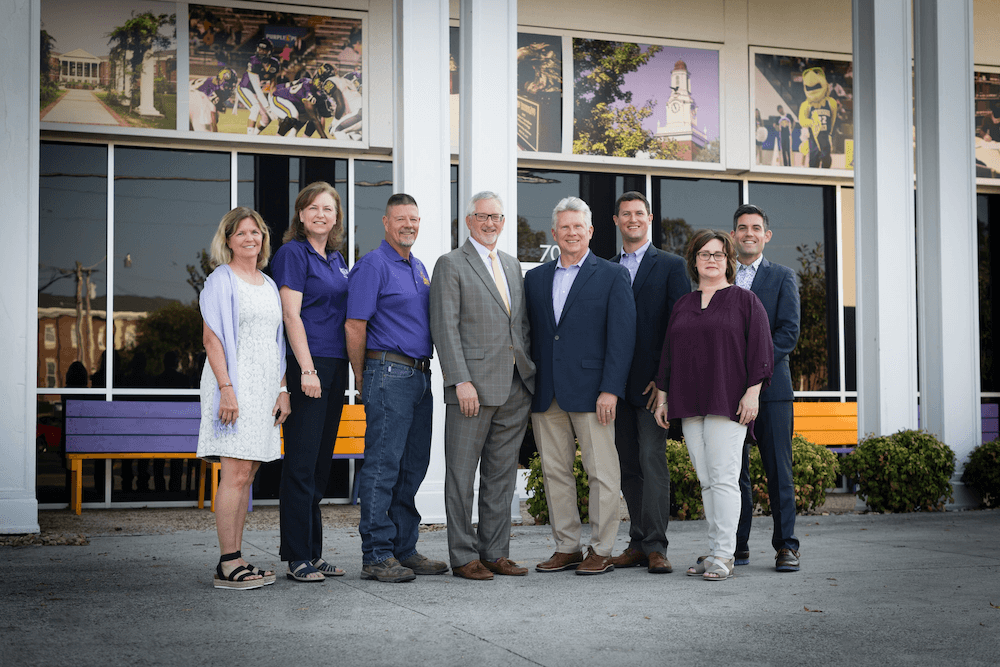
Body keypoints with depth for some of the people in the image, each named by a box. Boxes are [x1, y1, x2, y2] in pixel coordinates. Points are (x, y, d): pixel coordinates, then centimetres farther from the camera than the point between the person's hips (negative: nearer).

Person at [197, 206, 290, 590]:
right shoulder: (221, 279, -2)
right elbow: (211, 338, -9)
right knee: (236, 475, -11)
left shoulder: (269, 285, 19)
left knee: (246, 477, 7)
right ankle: (228, 564, -8)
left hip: (263, 389, 7)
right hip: (233, 386, -7)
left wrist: (282, 390, 11)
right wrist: (226, 388, -19)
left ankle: (235, 560, 11)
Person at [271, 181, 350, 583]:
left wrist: (350, 370, 15)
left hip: (335, 367, 8)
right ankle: (297, 557, -2)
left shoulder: (337, 259, 18)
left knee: (321, 462, 10)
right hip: (307, 366, -8)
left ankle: (313, 553, 16)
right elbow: (291, 314, -12)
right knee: (301, 463, -6)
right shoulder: (293, 253, -4)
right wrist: (308, 369, -19)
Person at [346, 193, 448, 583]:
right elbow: (355, 326, -9)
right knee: (383, 466, -7)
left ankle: (404, 550, 17)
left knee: (413, 467, 10)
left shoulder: (420, 268, 19)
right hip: (389, 373, -8)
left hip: (420, 375, 8)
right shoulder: (373, 265, -7)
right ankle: (376, 556, -3)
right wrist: (362, 379, -3)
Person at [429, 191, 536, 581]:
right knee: (462, 475, -1)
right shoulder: (451, 265, -1)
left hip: (515, 388, 6)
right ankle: (464, 557, 5)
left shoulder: (512, 265, 19)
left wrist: (531, 371, 10)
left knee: (502, 475, 10)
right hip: (474, 387, -6)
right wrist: (461, 380, -16)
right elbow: (445, 327, -9)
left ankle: (495, 552, 17)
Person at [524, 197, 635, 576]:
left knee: (602, 473, -1)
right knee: (555, 472, 8)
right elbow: (530, 335, 14)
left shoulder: (613, 276, 2)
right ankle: (566, 547, 17)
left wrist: (610, 389, -13)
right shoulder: (535, 278, 14)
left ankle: (601, 551, 8)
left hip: (591, 391, -4)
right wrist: (528, 388, 6)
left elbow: (622, 336, -5)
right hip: (546, 394, 4)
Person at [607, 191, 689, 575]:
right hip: (617, 382, 5)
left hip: (652, 382, -5)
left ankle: (655, 546, -8)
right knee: (628, 465, 7)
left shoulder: (671, 266, 3)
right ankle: (638, 543, 12)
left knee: (652, 459, -10)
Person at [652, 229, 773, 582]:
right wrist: (662, 397, 14)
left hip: (727, 402, -5)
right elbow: (668, 354, 19)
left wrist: (752, 393, -11)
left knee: (723, 477, -9)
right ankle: (716, 550, 10)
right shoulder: (682, 305, 17)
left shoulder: (744, 300, 3)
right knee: (706, 480, 5)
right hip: (690, 406, 5)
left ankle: (723, 555, -8)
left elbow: (759, 348, -3)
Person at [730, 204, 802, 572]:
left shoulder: (782, 277, 8)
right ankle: (737, 545, 9)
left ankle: (785, 545, 5)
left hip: (770, 386, -2)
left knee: (778, 469, -2)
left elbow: (788, 332, -2)